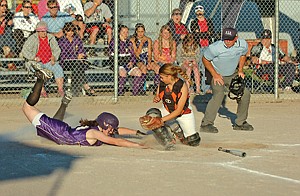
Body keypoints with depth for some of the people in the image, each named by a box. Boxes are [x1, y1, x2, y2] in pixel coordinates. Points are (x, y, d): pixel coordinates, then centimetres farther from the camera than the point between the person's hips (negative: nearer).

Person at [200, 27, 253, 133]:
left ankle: (240, 123, 18)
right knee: (218, 95, -27)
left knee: (245, 94, 1)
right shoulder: (215, 48, -30)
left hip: (232, 75, 6)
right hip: (217, 75, -6)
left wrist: (240, 70, 0)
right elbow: (205, 59, -14)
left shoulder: (243, 45, -15)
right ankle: (206, 124, -23)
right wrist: (215, 75, -18)